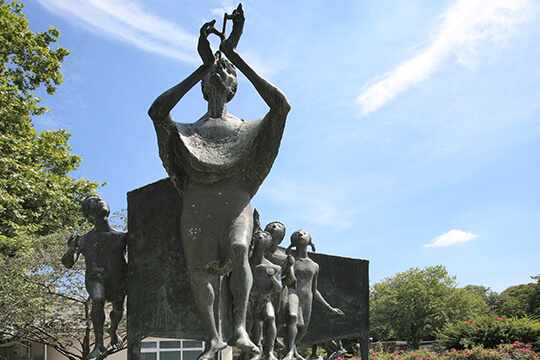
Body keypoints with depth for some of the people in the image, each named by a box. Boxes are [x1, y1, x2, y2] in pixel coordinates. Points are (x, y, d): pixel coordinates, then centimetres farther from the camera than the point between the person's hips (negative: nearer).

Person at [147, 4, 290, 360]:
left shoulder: (247, 128, 20)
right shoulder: (186, 131, 22)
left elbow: (282, 104, 1)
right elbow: (157, 110, 0)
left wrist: (234, 56, 3)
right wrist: (203, 66, 5)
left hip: (234, 197, -2)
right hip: (197, 199, 2)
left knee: (238, 250, -29)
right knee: (197, 270, -3)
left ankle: (240, 327, -31)